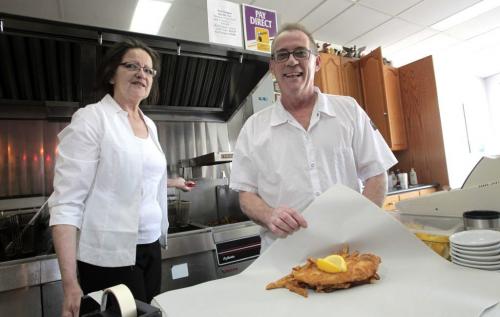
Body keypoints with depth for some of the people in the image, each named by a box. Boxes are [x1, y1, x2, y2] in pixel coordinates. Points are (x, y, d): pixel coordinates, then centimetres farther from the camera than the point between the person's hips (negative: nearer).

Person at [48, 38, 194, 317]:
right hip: (109, 255, -7)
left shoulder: (150, 125, 8)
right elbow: (66, 203, -17)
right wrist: (70, 283, -21)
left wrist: (170, 182, 37)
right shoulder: (91, 119, -12)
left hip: (150, 246, 7)